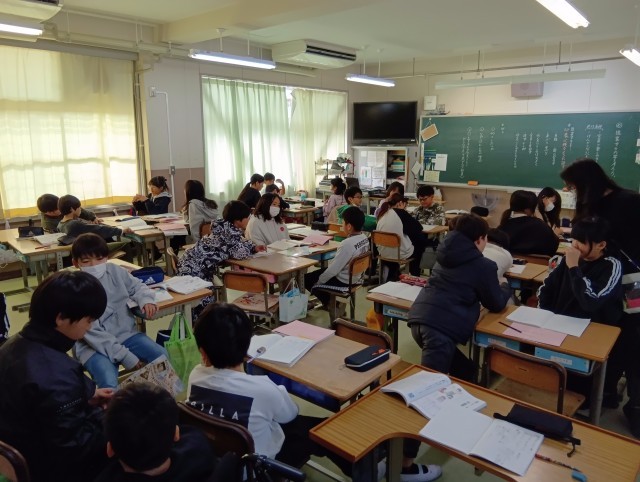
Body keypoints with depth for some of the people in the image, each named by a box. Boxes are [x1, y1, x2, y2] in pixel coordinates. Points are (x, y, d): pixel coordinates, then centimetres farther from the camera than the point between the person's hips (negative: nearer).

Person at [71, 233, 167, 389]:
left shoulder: (116, 271, -2)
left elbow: (137, 286, 18)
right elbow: (92, 333, -18)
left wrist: (146, 299, -8)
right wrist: (125, 356, -22)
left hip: (125, 334, 5)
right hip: (93, 345, -4)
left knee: (163, 357, -14)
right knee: (109, 384, -30)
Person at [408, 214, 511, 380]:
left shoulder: (446, 254, 17)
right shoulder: (484, 266, -1)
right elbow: (496, 304, 12)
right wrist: (505, 289, 33)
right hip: (442, 327, -8)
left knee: (464, 371, 22)